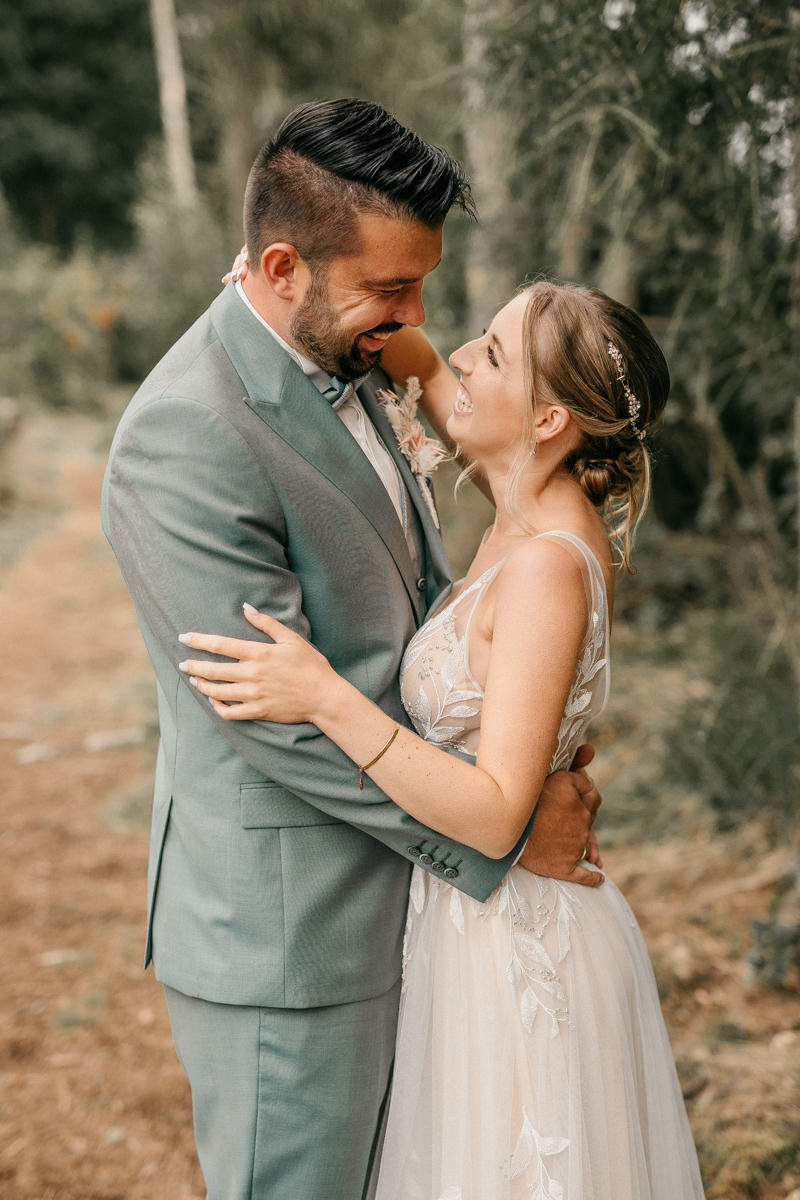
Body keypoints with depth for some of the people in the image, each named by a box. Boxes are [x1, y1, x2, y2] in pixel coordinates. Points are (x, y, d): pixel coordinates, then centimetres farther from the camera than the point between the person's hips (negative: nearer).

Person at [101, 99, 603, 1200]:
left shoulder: (341, 370, 5)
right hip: (283, 934, -9)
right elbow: (276, 715, -25)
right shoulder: (185, 438, -25)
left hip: (384, 887, 9)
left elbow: (418, 592, 15)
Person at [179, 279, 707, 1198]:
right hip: (485, 918, 8)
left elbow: (494, 818, -29)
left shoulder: (548, 566, -27)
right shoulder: (540, 513, -2)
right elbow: (419, 365, 14)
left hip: (511, 943, -8)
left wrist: (327, 700, -32)